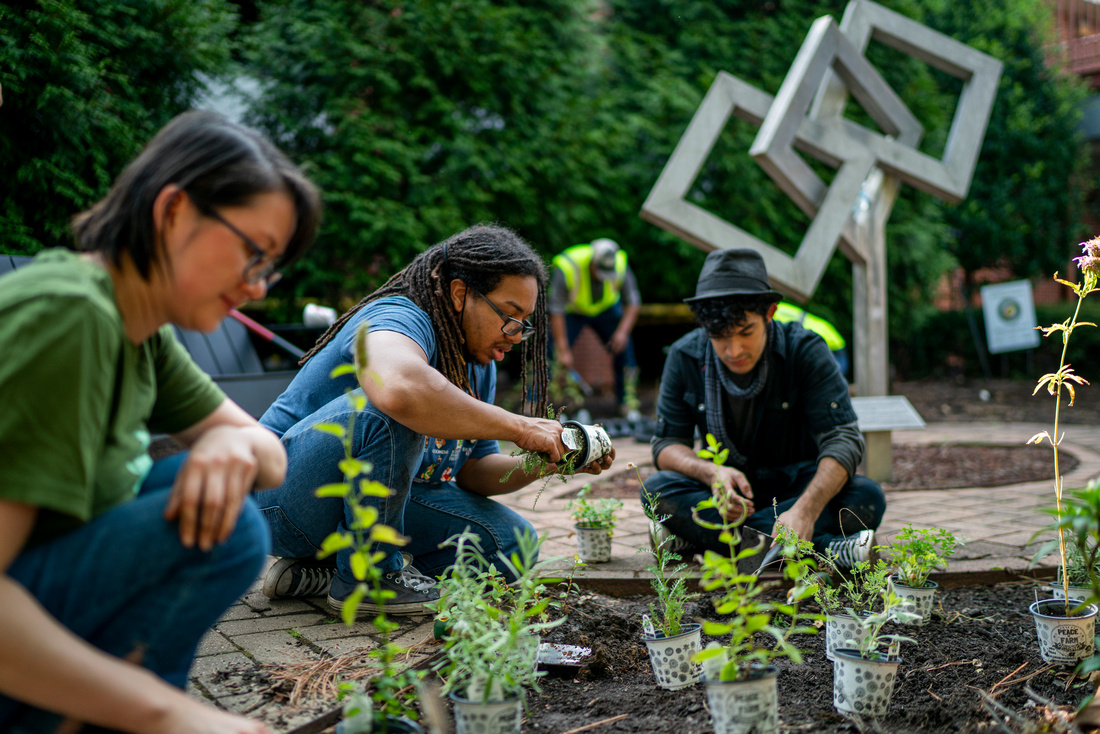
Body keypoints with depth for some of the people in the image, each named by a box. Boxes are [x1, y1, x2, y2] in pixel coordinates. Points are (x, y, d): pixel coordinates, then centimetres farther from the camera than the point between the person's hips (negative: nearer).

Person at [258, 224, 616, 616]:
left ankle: (321, 568, -1)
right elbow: (400, 387, -48)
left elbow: (472, 472, 8)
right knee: (387, 410, -35)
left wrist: (543, 462, -11)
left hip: (378, 500, 9)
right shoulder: (397, 317, -23)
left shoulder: (479, 368, 6)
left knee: (509, 541, -5)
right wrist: (520, 428, -38)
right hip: (283, 492, -9)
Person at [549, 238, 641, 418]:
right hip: (572, 312, -3)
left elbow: (633, 302, -13)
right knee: (554, 352, -18)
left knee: (624, 348, -9)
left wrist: (623, 331, -27)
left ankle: (626, 403, 5)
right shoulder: (567, 268, -35)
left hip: (606, 309, 3)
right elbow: (556, 312, -30)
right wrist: (563, 351, -31)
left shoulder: (621, 266, -25)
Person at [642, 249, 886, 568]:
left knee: (868, 497, -31)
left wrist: (806, 510, -43)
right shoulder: (684, 357, -10)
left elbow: (844, 439, -24)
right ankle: (823, 548, -36)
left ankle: (695, 533, -32)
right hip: (727, 489, 1)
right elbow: (666, 444, -7)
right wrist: (711, 473, -32)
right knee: (657, 489, -29)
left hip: (799, 486, -1)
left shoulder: (805, 350, -17)